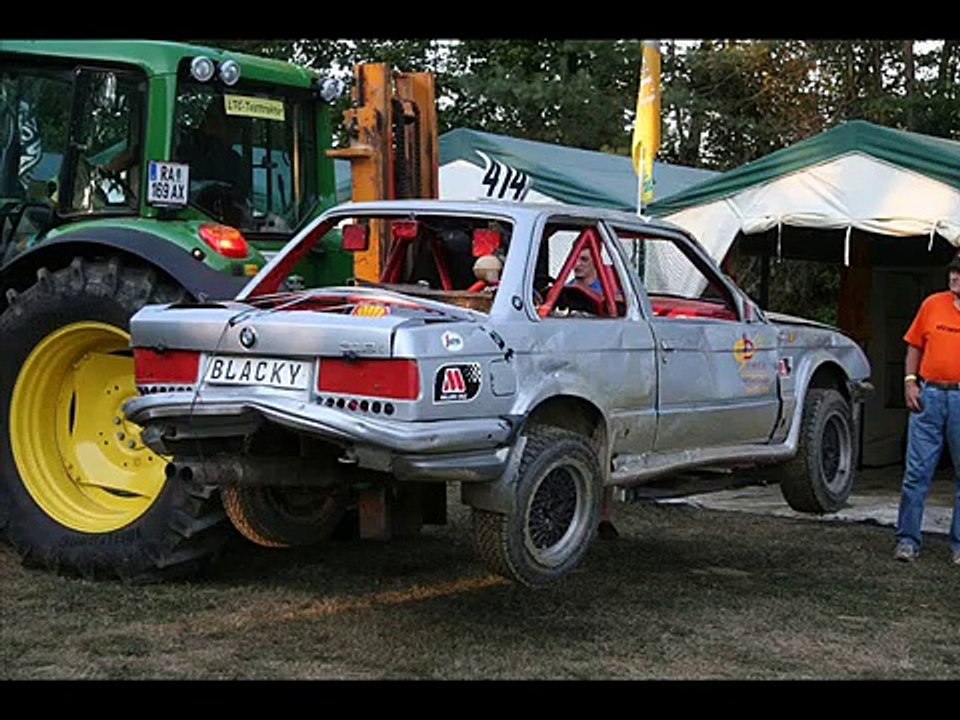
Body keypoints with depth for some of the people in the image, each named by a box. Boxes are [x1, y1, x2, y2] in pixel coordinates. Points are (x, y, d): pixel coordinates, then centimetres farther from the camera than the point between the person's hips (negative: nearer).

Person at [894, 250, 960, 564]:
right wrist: (910, 381, 1)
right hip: (928, 395, 2)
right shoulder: (933, 305, 8)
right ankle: (908, 540, 5)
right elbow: (915, 346, 13)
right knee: (917, 471, 0)